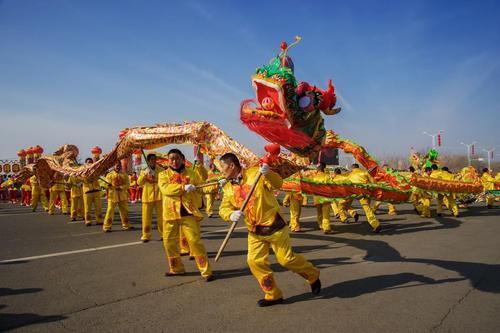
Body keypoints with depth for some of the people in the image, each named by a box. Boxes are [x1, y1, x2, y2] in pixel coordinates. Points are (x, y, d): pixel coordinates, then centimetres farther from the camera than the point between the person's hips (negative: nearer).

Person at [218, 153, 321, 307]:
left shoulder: (255, 173, -12)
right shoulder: (228, 188, 5)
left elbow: (278, 184, -16)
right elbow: (223, 208, 1)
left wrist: (267, 173, -36)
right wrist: (231, 215, -22)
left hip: (273, 225, -6)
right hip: (254, 231, 6)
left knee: (286, 259, -1)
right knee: (255, 261, 1)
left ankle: (313, 275, 27)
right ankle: (273, 295, 18)